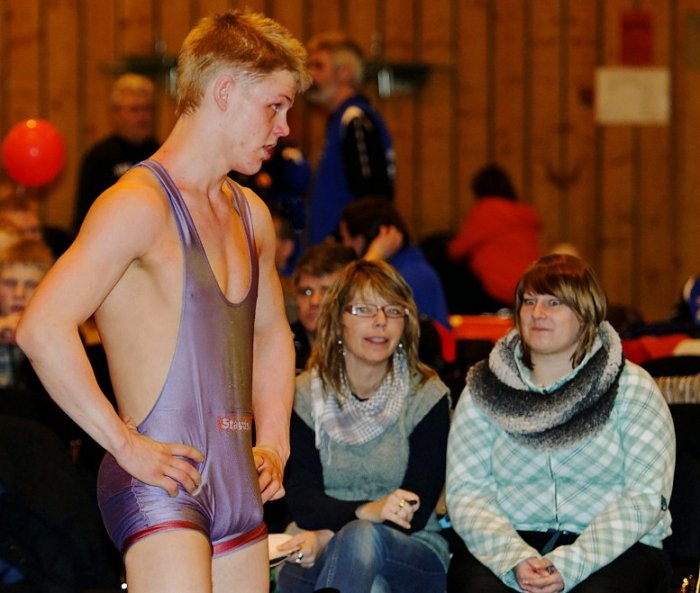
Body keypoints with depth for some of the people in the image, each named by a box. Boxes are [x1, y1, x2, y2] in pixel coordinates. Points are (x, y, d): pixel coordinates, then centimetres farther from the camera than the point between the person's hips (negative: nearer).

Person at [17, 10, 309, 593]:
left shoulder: (252, 215, 18)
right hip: (160, 482, -8)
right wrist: (127, 446, -17)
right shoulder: (139, 204, -10)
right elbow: (42, 330, -21)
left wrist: (274, 444, 20)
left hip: (238, 488, 8)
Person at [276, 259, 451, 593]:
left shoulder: (427, 396, -1)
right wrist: (365, 511, -26)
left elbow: (415, 513, -6)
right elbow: (302, 502, -6)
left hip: (413, 557, 0)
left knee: (362, 538, -36)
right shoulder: (305, 396, 3)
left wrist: (331, 535, -17)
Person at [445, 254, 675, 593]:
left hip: (617, 549, -1)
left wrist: (569, 565, -18)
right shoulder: (483, 389, 10)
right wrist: (514, 559, -18)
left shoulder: (631, 388, 4)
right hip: (510, 542, 1)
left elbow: (646, 495, -5)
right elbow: (466, 491, 1)